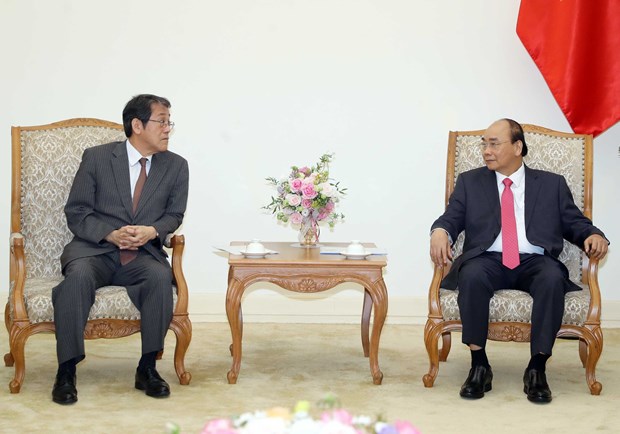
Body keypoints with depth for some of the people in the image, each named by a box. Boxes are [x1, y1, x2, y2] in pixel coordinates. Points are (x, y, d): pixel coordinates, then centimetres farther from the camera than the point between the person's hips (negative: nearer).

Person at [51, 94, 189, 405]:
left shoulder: (176, 166, 9)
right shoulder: (96, 157, 1)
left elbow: (174, 215, 13)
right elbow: (76, 212, 1)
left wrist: (152, 231, -11)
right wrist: (111, 235, -16)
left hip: (144, 254, 2)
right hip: (94, 250, -1)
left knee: (160, 276, -33)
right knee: (78, 276, -35)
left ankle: (147, 368, -20)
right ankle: (66, 372, -26)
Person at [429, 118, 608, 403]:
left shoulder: (552, 184, 19)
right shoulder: (470, 182, 19)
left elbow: (575, 223, 15)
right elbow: (452, 217, 11)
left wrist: (594, 236, -7)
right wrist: (440, 231, -13)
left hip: (535, 262, 0)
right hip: (488, 260, 0)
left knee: (553, 279, -35)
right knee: (472, 276, -35)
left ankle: (537, 369, -27)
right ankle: (479, 366, -25)